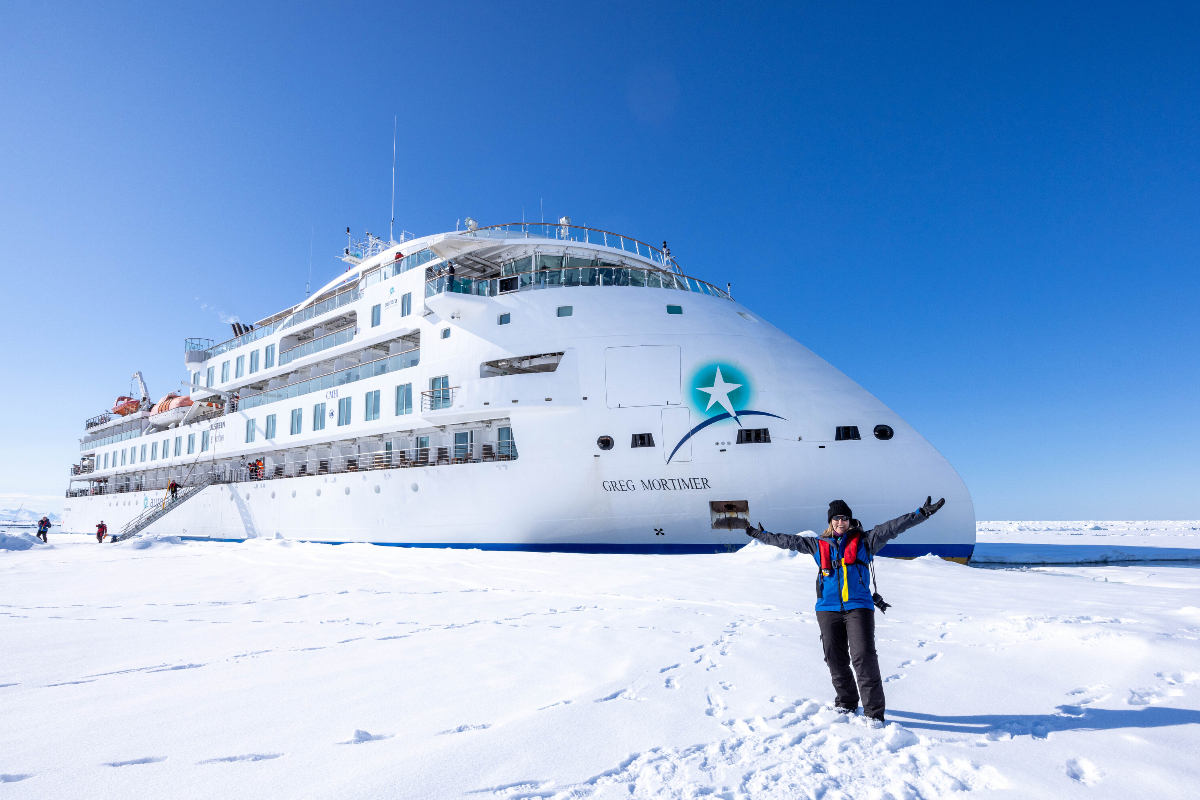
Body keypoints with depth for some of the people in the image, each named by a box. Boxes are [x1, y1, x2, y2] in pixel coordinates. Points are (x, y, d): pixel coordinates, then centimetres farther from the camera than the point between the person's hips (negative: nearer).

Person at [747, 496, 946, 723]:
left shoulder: (864, 541, 8)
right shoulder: (818, 545, 14)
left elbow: (893, 527, 0)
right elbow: (789, 541, 20)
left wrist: (922, 513, -8)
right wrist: (762, 535, 23)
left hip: (858, 607, -3)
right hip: (828, 610, 3)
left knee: (864, 657, -12)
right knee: (835, 659, 8)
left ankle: (874, 711, -2)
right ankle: (846, 702, 28)